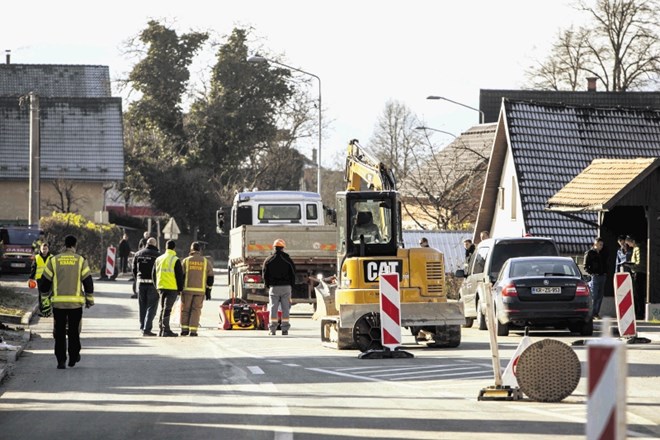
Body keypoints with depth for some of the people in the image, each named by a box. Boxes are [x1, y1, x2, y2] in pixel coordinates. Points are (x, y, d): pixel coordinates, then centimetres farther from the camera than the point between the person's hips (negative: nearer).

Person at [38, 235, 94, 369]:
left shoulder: (54, 261, 2)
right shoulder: (81, 261, 0)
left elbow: (45, 281, 6)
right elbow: (88, 282, 0)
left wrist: (44, 292, 26)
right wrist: (89, 299, 11)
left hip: (58, 302, 0)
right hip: (76, 302, 0)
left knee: (59, 332, 5)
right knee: (74, 331, 13)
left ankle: (61, 360, 1)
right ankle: (73, 357, 17)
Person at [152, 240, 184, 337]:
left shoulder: (158, 259, 10)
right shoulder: (175, 260, -9)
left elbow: (153, 275, 16)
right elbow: (179, 276, -9)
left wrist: (157, 286, 23)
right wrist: (180, 289, 0)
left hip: (161, 287, 6)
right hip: (172, 288, -6)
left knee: (163, 309, 16)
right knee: (167, 309, -6)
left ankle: (161, 329, 16)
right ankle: (165, 330, -7)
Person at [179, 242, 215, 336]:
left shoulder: (186, 260, 2)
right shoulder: (206, 261, 6)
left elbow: (181, 276, 1)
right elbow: (210, 277, 6)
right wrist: (209, 290, 15)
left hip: (187, 289, -1)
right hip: (200, 290, 1)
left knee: (185, 309, 8)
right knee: (196, 310, 3)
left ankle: (184, 329, 4)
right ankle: (193, 331, -3)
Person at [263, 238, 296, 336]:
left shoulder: (268, 260, 1)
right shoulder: (288, 260, 1)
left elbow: (265, 276, 4)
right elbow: (293, 275, 4)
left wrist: (268, 286, 15)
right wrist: (291, 287, 13)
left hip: (274, 287, 0)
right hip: (286, 287, 0)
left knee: (273, 308, 2)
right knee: (285, 308, 2)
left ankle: (272, 329, -2)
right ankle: (285, 329, -1)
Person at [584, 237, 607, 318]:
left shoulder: (603, 254, 16)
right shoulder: (589, 253, -2)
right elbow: (586, 267, -3)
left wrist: (605, 273, 7)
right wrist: (592, 273, -15)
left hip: (602, 276, 6)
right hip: (594, 277, -6)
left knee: (600, 296, 5)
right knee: (594, 296, -10)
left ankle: (596, 313, 10)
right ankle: (592, 313, -9)